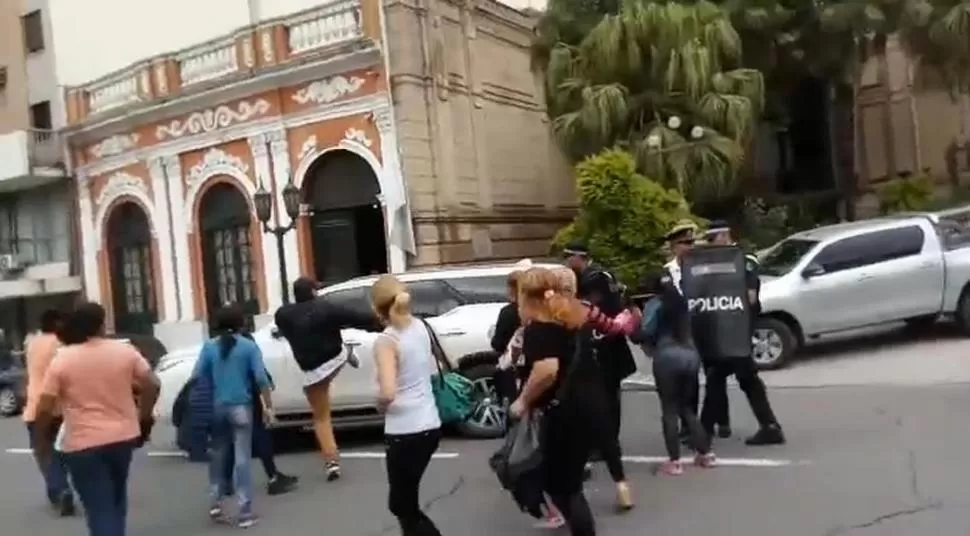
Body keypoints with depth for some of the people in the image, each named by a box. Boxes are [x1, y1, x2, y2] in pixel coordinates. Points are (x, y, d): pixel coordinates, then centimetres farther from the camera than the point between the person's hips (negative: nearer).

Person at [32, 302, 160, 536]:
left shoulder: (62, 359, -9)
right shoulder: (125, 350, -2)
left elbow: (44, 408, -10)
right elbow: (152, 384, -2)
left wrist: (42, 442, 5)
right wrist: (143, 418, 11)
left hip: (83, 444, -3)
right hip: (123, 436, 3)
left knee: (99, 510, 0)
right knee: (116, 498, 25)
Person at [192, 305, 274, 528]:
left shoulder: (209, 346, 4)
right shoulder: (249, 346, -3)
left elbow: (197, 377, 0)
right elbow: (261, 378, -8)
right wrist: (268, 406, -1)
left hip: (216, 407, 3)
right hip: (240, 407, -2)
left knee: (218, 454, 18)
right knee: (242, 457, -1)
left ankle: (215, 502, 16)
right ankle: (244, 512, 0)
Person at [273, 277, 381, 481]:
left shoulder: (283, 314, -8)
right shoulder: (327, 308, -14)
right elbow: (358, 318, -10)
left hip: (313, 372, 1)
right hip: (336, 359, 0)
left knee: (321, 418, 10)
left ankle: (332, 462, 5)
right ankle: (348, 355, 58)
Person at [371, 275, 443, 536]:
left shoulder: (386, 340, -17)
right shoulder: (420, 327, 5)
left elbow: (388, 392, -26)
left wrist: (380, 403, -6)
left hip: (405, 432, -8)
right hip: (430, 425, 8)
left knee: (404, 507, 6)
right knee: (402, 501, 23)